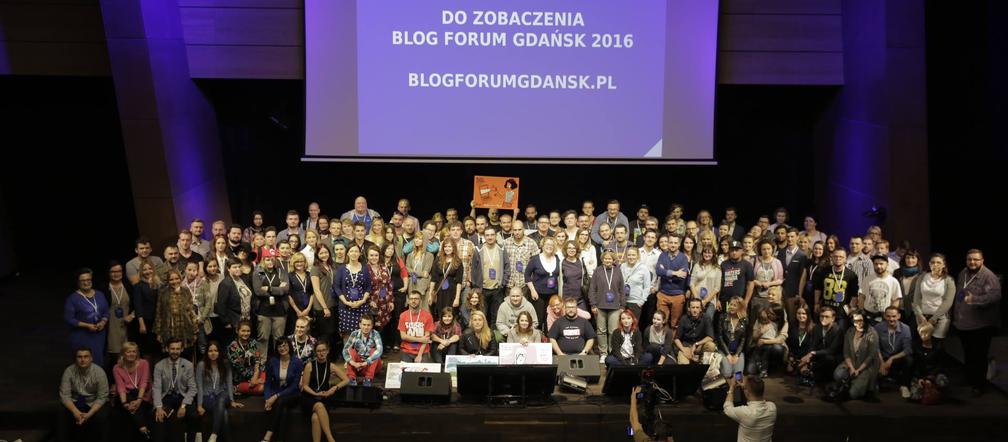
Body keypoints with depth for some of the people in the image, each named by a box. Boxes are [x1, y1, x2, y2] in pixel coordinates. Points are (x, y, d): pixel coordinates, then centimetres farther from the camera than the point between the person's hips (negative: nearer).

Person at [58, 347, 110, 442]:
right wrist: (76, 412, -29)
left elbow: (102, 397, -14)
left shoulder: (99, 372, -15)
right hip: (75, 402, 2)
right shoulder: (69, 371, -11)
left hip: (94, 403, -2)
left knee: (101, 417, -30)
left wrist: (89, 414, -28)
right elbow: (65, 395, -14)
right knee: (62, 415, -25)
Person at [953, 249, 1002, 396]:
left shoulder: (989, 276, -14)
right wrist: (954, 315, 24)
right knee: (968, 356, 18)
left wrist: (974, 299, -39)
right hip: (963, 323, 7)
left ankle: (980, 385, 12)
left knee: (979, 357, -1)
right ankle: (969, 382, 32)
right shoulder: (962, 274, 11)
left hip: (981, 325, -7)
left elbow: (995, 295, -28)